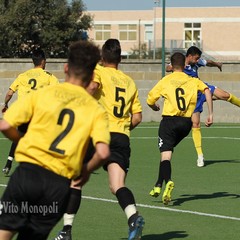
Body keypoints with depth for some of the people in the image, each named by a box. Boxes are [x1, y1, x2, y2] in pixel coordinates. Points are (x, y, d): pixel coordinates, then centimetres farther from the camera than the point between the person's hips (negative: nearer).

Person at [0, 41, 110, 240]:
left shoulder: (41, 94, 5)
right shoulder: (97, 111, 6)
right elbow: (103, 153, -9)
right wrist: (86, 171, 12)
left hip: (28, 171, -1)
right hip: (60, 185, 2)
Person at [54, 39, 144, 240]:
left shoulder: (98, 71, 6)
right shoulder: (129, 82, 20)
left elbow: (92, 86, -19)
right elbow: (137, 117, 17)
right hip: (122, 138, 3)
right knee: (118, 186, -8)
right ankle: (134, 217, -36)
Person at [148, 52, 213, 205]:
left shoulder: (166, 81, 6)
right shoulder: (193, 81, 10)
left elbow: (150, 100, 7)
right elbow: (207, 90, -6)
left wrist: (155, 107, 32)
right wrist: (211, 114, -5)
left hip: (169, 120, -3)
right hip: (186, 122, 3)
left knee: (166, 154, -10)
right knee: (168, 150, 21)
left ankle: (168, 181, -37)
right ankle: (159, 185, 19)